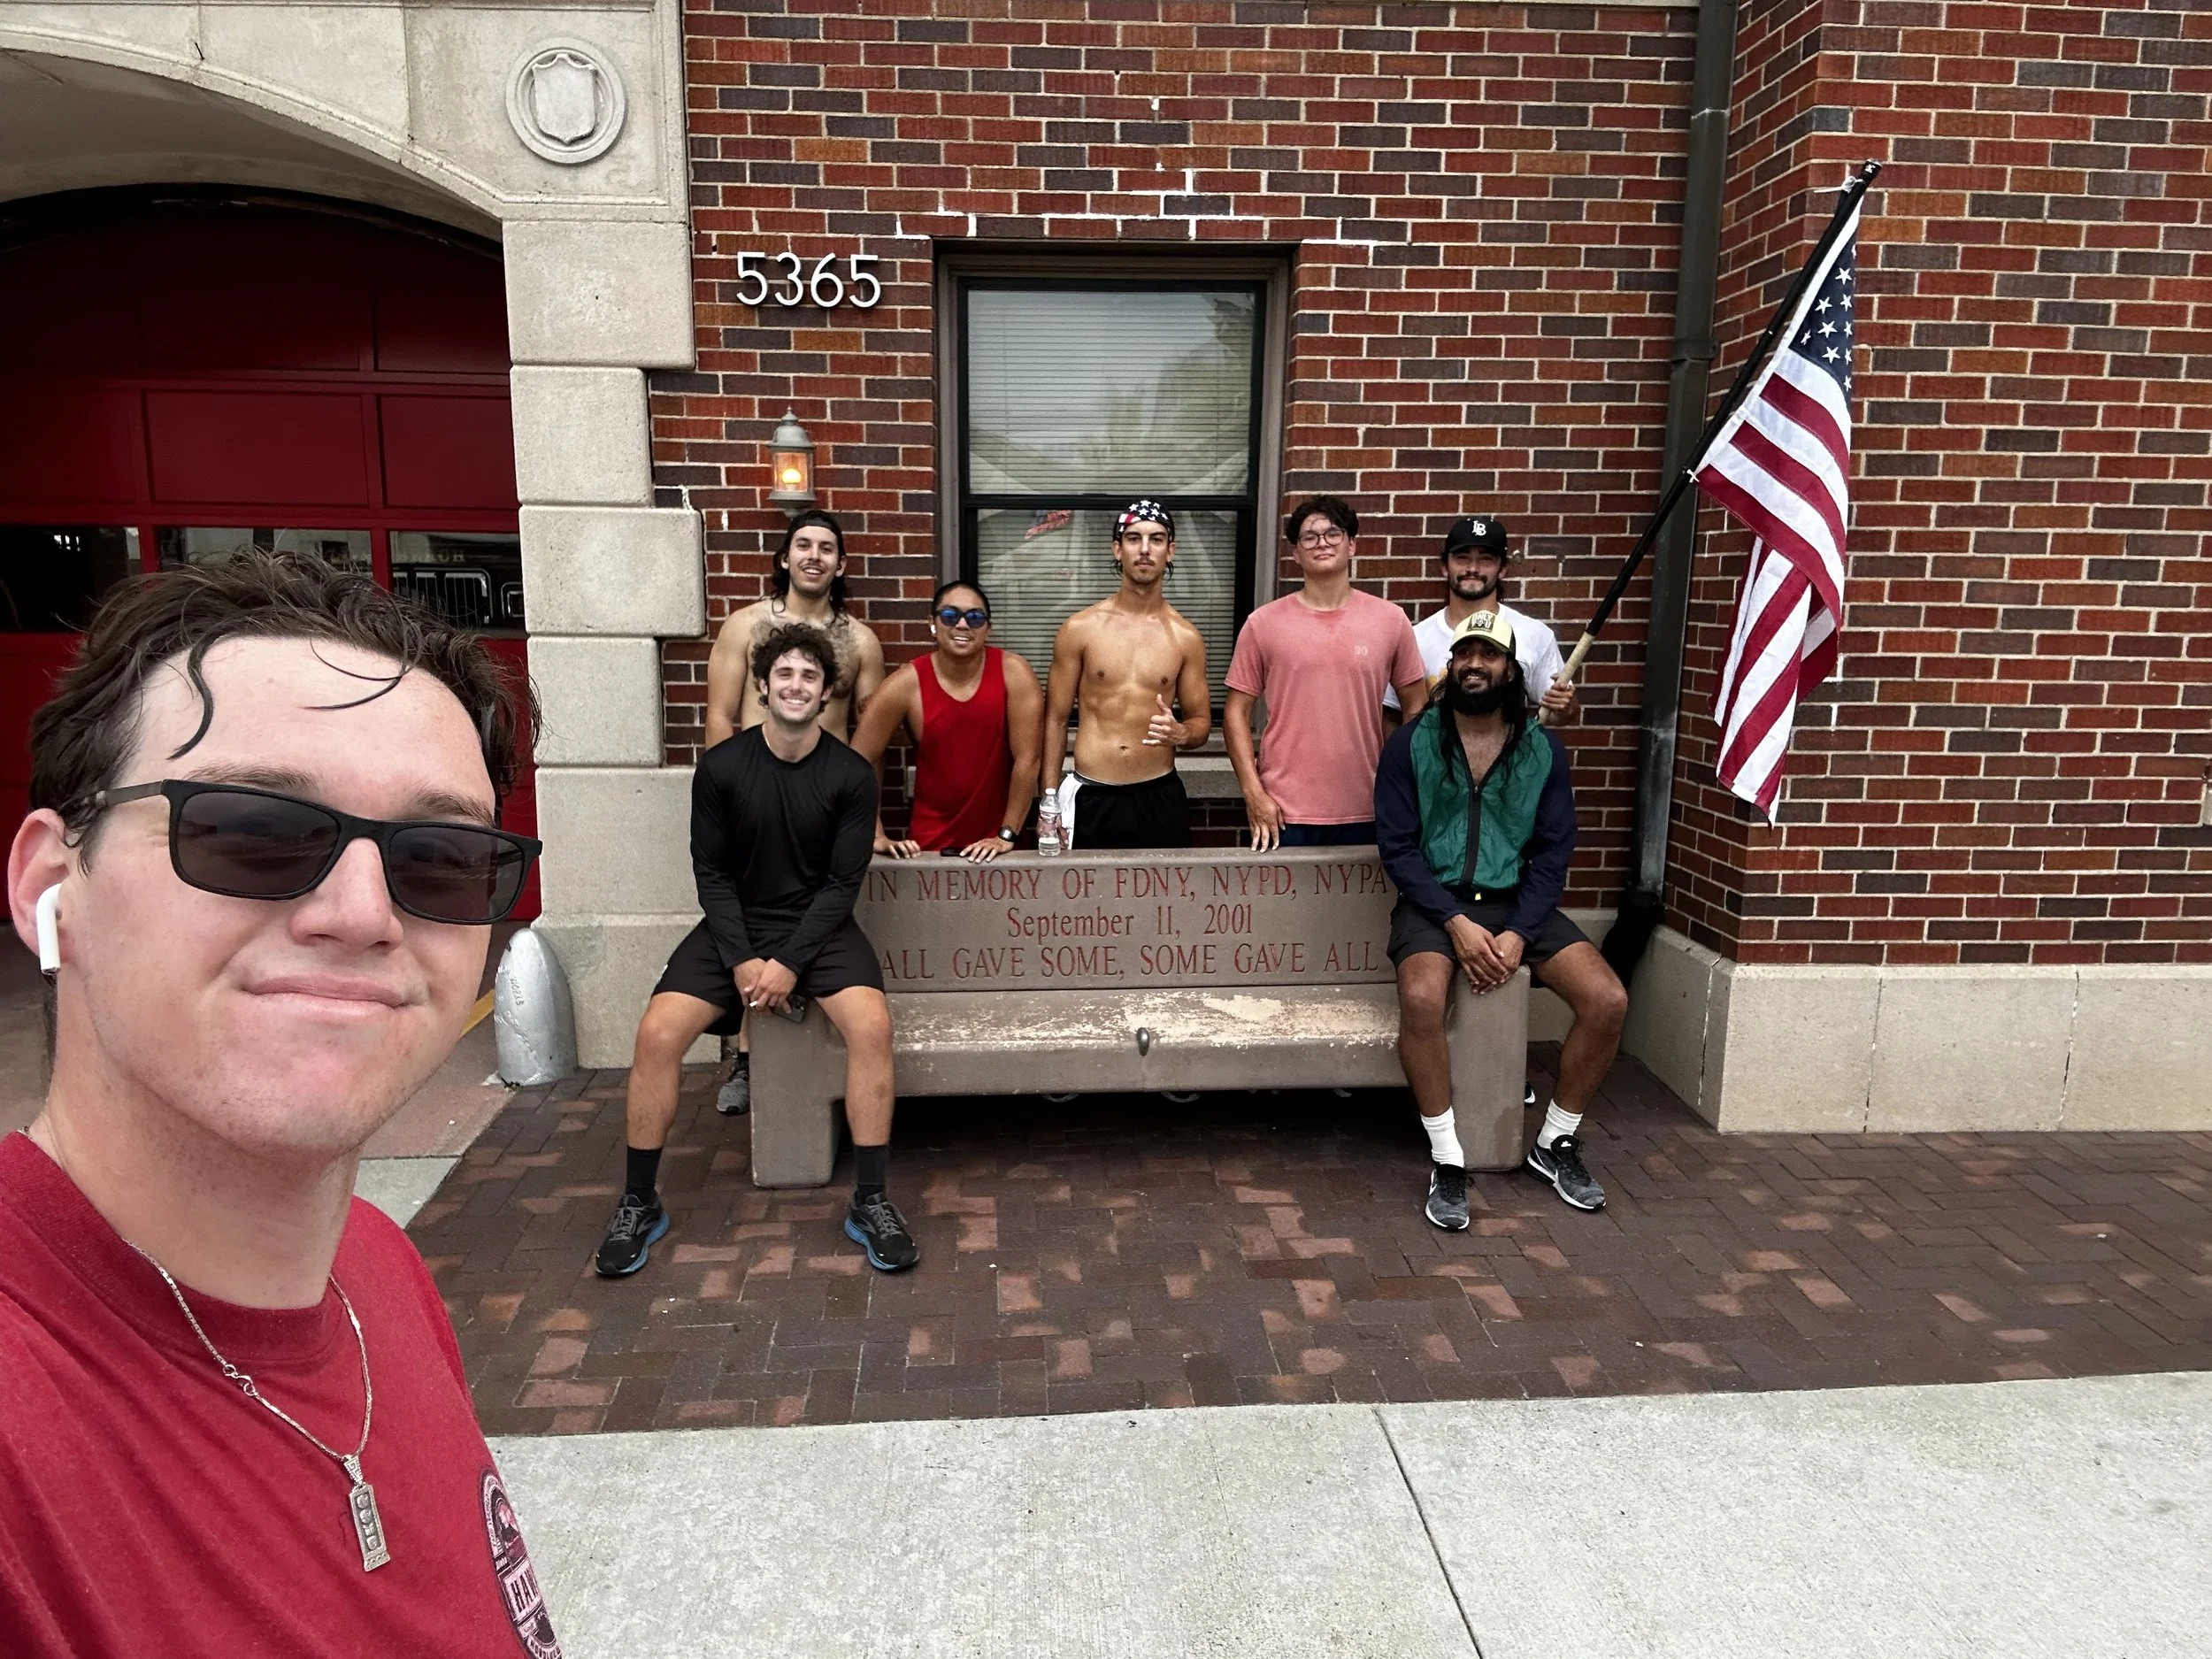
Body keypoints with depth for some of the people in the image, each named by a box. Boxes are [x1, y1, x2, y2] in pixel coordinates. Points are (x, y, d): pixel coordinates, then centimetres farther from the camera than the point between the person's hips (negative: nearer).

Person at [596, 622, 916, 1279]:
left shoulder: (851, 775, -6)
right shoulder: (721, 767, -4)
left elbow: (842, 883, -7)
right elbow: (711, 873, -1)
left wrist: (790, 964, -17)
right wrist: (741, 961, -13)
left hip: (819, 927, -1)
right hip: (735, 926, 1)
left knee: (872, 1023, -29)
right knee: (658, 1032, -21)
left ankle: (870, 1201, -15)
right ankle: (640, 1204, -1)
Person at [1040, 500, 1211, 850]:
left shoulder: (1186, 637, 2)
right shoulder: (1079, 628, -1)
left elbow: (1202, 722, 11)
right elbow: (1055, 719, 3)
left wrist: (1181, 734, -14)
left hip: (1160, 797, 1)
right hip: (1090, 798, -1)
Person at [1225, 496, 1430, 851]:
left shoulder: (1390, 619, 3)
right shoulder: (1263, 623, 0)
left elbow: (1417, 707, 9)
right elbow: (1236, 711, 1)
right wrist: (1253, 792, -7)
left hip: (1366, 815, 1)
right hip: (1284, 814, -1)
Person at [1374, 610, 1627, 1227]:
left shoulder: (1544, 749, 4)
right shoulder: (1411, 742, -3)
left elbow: (1553, 852, 3)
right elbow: (1398, 847, -6)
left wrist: (1519, 933, -12)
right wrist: (1457, 923, -17)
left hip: (1518, 902, 3)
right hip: (1434, 899, -3)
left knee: (1608, 1001, -16)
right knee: (1421, 999, -34)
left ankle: (1556, 1144, 7)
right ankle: (1447, 1160, -15)